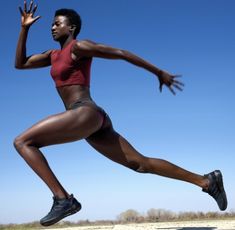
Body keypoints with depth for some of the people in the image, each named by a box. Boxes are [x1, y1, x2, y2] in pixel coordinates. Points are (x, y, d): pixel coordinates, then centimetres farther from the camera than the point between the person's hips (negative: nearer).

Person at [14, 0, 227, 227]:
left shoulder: (79, 46, 3)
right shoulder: (54, 55, 28)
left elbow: (121, 53, 1)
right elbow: (20, 63, 30)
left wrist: (159, 72, 1)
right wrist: (24, 28, 23)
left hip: (86, 114, -9)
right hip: (95, 123, 9)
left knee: (22, 142, -9)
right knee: (141, 163, 7)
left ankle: (62, 198, -19)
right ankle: (206, 180, 9)